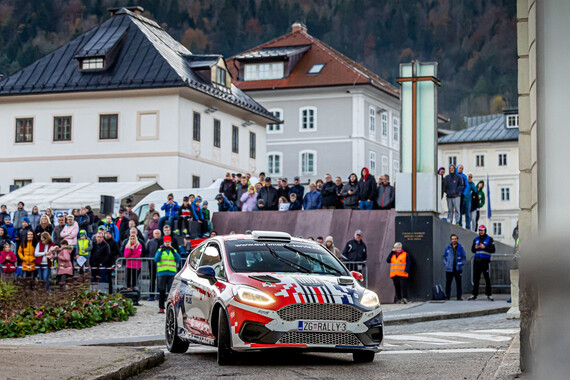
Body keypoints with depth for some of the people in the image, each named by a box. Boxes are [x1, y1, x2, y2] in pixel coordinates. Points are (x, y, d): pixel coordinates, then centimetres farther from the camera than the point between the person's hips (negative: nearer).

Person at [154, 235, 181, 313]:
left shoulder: (174, 250, 14)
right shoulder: (160, 250, 10)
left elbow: (178, 259, 0)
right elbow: (156, 259, -4)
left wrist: (173, 252, -12)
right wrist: (161, 251, -15)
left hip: (171, 273, 1)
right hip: (162, 273, -1)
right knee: (162, 291, -1)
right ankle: (161, 308, 1)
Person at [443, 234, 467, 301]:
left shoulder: (460, 248, 3)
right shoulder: (447, 247, 6)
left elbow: (464, 257, 10)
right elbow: (444, 256, 16)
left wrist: (462, 263, -3)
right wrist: (445, 263, 3)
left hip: (458, 269, -1)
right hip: (449, 269, 1)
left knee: (458, 283, 3)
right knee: (448, 283, 0)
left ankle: (459, 296, 10)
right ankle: (447, 296, 8)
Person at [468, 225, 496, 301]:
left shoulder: (489, 239, 4)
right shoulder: (476, 239, 18)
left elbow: (493, 250, -4)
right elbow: (472, 250, 20)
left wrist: (484, 247, -14)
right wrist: (475, 247, -2)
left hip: (485, 260, -4)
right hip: (477, 260, 4)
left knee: (487, 278, -5)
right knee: (475, 277, 3)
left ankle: (489, 294, 1)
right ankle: (474, 294, 8)